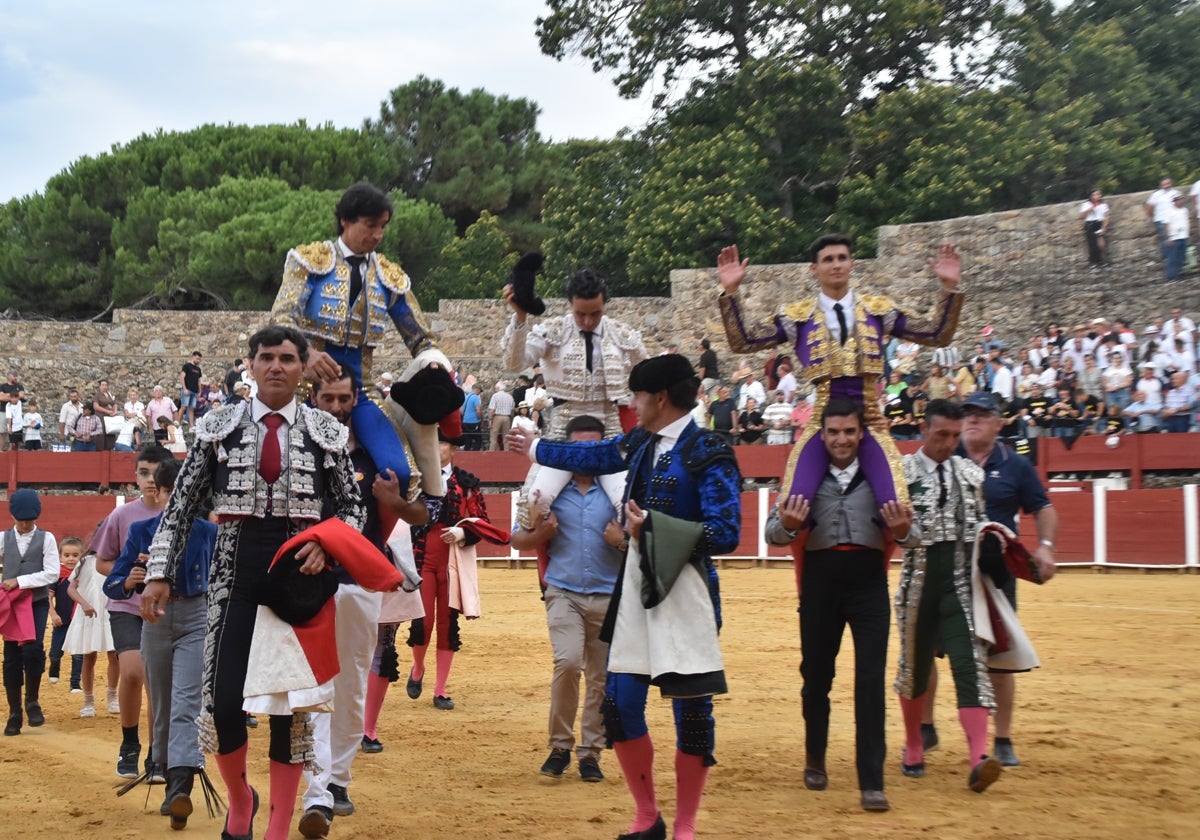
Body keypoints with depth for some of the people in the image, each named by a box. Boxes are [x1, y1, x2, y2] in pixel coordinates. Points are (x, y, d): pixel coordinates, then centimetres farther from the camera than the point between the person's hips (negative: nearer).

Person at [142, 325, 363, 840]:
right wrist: (159, 574, -3)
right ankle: (239, 798, 25)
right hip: (235, 572, 0)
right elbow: (181, 507, 4)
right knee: (222, 700, -4)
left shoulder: (327, 432, 4)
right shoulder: (217, 427, 4)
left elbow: (352, 506, 9)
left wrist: (327, 545, -10)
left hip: (299, 573, 0)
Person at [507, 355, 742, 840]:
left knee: (692, 711, -1)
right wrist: (537, 450, 44)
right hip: (635, 586, 7)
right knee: (621, 704, 6)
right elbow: (592, 456, 31)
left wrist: (651, 526, -18)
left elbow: (725, 533, -17)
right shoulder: (639, 443, 11)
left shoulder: (707, 454, -11)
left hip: (685, 590, -7)